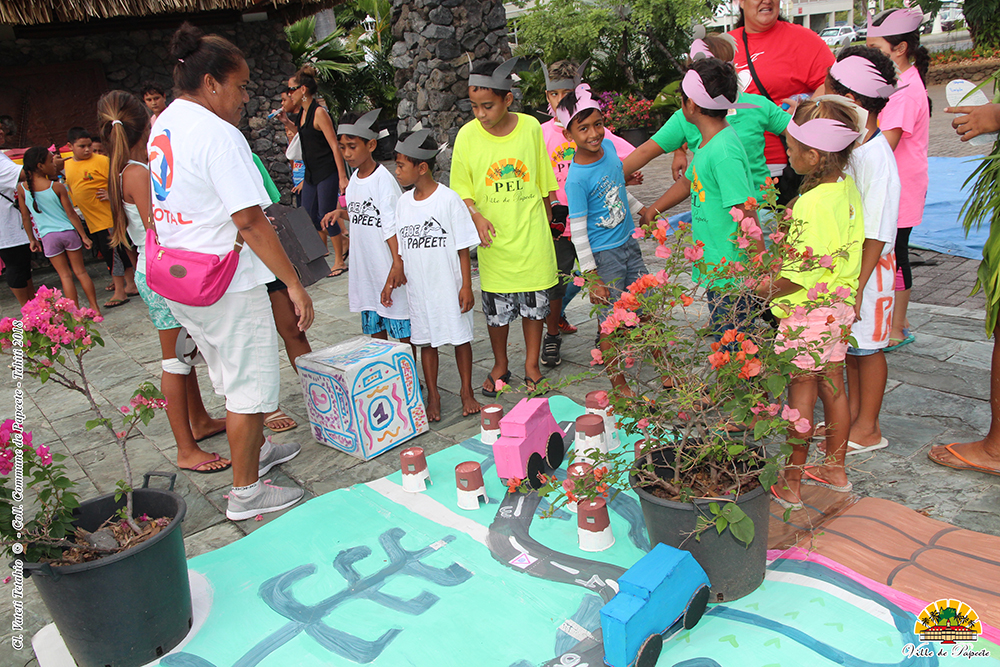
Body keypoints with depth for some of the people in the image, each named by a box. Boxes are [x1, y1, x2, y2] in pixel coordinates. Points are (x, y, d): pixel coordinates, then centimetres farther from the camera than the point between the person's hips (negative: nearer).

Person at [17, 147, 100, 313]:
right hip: (68, 232, -1)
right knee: (80, 271, 8)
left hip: (48, 237, 2)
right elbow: (71, 214, -7)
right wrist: (84, 236, 0)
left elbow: (25, 217, 4)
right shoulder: (57, 187, -10)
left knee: (65, 275, 7)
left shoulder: (23, 188, -2)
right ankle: (95, 308, 12)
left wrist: (32, 239, 15)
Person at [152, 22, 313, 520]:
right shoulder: (219, 135, -20)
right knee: (249, 384, 4)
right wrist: (294, 283, -21)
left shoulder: (161, 125, 10)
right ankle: (245, 493, 15)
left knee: (231, 376, 24)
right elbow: (250, 222, -25)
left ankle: (256, 449, 43)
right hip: (224, 283, -9)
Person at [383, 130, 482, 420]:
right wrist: (391, 281, 9)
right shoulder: (403, 203, 5)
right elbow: (400, 249, 12)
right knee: (426, 340, 11)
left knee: (460, 336, 7)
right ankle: (433, 395, 24)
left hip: (449, 286, -4)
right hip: (418, 287, 5)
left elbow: (463, 247, -9)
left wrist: (466, 286, -11)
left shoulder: (449, 199, -10)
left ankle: (467, 391, 23)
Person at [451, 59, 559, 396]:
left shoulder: (530, 127, -5)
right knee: (496, 307, 8)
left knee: (535, 303, 10)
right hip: (493, 238, 0)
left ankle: (532, 365, 29)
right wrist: (476, 215, -17)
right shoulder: (467, 135, -6)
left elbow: (544, 183, 5)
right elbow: (462, 187, 1)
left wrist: (544, 222, 11)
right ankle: (500, 365, 30)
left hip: (531, 236, 1)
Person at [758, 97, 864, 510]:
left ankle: (790, 485, 15)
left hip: (808, 312, -8)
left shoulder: (812, 204, -25)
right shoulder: (847, 187, 2)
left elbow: (801, 274, -25)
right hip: (840, 305, 9)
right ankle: (835, 469, 34)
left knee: (801, 394, 2)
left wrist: (764, 290, -11)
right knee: (832, 386, 18)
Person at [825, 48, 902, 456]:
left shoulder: (875, 157, -23)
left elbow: (876, 234, -24)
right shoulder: (849, 145, 5)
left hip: (867, 269, -8)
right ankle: (853, 413, 36)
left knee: (867, 347, 6)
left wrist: (857, 287, -24)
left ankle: (868, 429, 21)